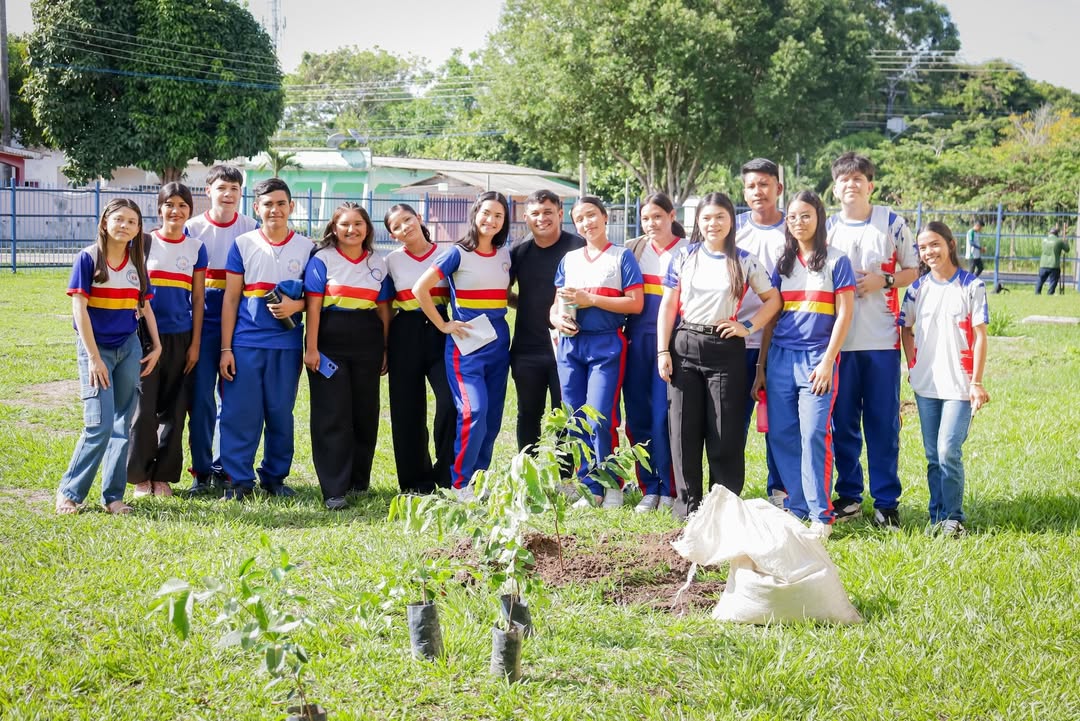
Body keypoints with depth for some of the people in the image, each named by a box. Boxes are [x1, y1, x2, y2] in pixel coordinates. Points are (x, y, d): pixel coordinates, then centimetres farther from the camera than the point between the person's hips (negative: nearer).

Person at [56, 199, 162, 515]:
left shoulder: (137, 262, 8)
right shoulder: (88, 258, -7)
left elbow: (146, 307, 14)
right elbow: (79, 308, -10)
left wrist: (157, 347, 7)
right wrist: (93, 356, -15)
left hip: (129, 348, 5)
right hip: (96, 348, -5)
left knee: (122, 424, 4)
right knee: (100, 425, -11)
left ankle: (113, 495, 11)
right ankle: (69, 492, 3)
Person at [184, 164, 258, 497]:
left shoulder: (252, 229, 4)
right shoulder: (192, 229, 3)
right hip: (202, 323, 0)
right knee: (200, 397, -2)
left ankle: (223, 469, 14)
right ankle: (201, 472, 6)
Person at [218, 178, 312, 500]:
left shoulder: (306, 248, 6)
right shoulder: (242, 244, 4)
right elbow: (230, 298, 4)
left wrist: (296, 305, -12)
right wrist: (225, 348, -1)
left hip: (287, 344, 1)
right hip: (246, 343, -1)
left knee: (281, 414, 7)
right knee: (240, 413, -2)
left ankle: (275, 477, 19)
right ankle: (238, 480, 6)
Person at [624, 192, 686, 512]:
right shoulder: (633, 249, 11)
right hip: (636, 342, 4)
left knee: (664, 418, -7)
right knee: (638, 417, 3)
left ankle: (669, 491, 3)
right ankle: (649, 489, 13)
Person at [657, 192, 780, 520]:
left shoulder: (744, 261, 3)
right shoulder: (685, 257, 6)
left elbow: (773, 300, 8)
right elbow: (668, 305, 5)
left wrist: (748, 327, -5)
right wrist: (663, 351, -1)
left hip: (726, 350, -1)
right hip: (685, 348, 1)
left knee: (725, 431, 0)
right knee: (684, 428, 2)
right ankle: (688, 503, 12)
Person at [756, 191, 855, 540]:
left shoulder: (835, 260, 1)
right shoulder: (783, 263, 14)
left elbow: (844, 314, -3)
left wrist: (827, 360, -12)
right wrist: (761, 366, 13)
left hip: (817, 357, -5)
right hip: (780, 357, 5)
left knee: (814, 434, -11)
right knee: (781, 434, 2)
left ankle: (821, 514, -6)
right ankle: (796, 507, 12)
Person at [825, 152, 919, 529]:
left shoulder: (892, 223, 3)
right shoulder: (826, 228, 8)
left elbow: (914, 270, 7)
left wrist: (884, 280, -10)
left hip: (881, 339, -2)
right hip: (838, 339, 2)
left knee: (883, 423, 0)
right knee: (843, 421, 7)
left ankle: (887, 501, 7)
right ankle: (849, 496, 18)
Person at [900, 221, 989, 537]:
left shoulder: (971, 286, -3)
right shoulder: (918, 288, 6)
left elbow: (980, 336, -4)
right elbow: (906, 329, 17)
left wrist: (976, 382, -8)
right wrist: (912, 365, 5)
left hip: (958, 385, -4)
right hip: (925, 385, 4)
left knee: (949, 451, -12)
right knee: (932, 455, 8)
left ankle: (953, 517, 1)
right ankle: (937, 515, 17)